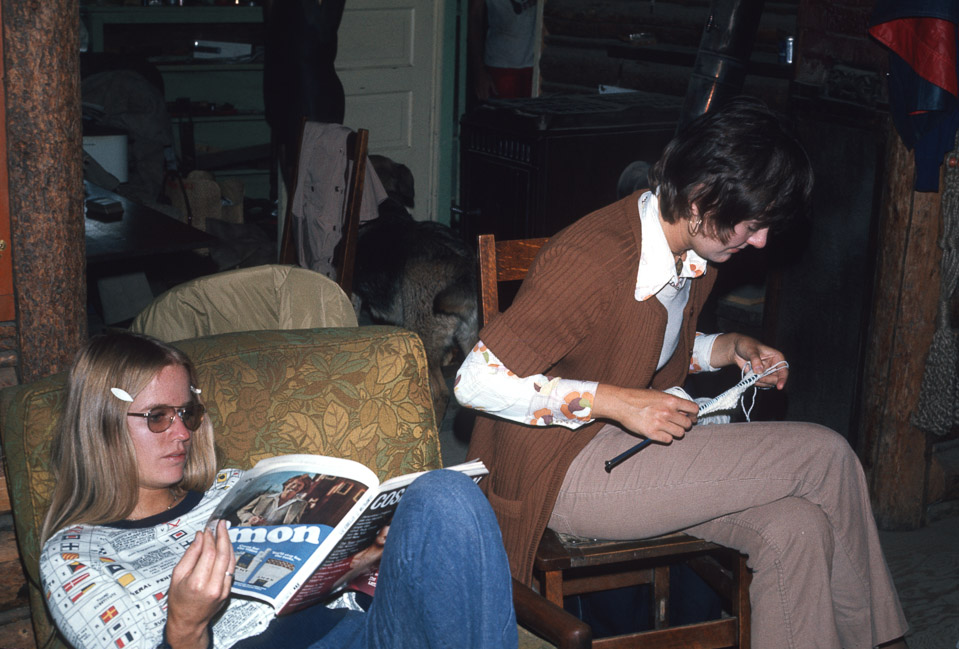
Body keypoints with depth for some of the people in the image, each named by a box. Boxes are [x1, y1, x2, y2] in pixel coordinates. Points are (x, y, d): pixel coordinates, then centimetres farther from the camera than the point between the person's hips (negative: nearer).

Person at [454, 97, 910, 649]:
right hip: (560, 472, -9)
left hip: (632, 439, 9)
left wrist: (725, 349, 3)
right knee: (825, 456, -13)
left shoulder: (694, 253, 4)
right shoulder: (592, 259, -25)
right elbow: (474, 382, -25)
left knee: (795, 527, -18)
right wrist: (613, 402, -27)